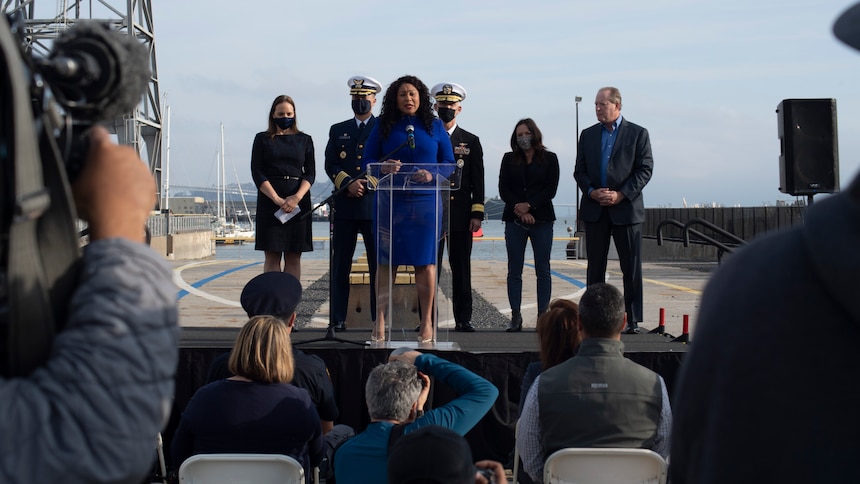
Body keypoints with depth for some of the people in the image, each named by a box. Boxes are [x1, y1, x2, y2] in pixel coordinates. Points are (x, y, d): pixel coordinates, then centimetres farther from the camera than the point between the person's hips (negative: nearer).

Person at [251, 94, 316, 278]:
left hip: (298, 202, 1)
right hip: (270, 200, -1)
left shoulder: (304, 140, 12)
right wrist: (277, 199, -13)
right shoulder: (262, 139, 8)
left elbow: (310, 173, 5)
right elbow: (257, 173, -1)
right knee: (272, 256, -3)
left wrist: (297, 197, -13)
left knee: (294, 257, 1)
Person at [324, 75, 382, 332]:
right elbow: (330, 164, 7)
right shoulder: (338, 130, 16)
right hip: (344, 206, 2)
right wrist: (349, 184, -10)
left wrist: (367, 185, -11)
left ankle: (380, 319, 5)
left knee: (378, 264, 0)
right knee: (340, 265, 2)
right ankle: (337, 319, 7)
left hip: (375, 205, -2)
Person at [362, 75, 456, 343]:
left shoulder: (435, 127, 8)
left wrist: (432, 175, -12)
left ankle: (427, 322, 9)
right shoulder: (383, 126, 8)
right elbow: (368, 161, 7)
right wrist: (383, 168, -15)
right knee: (385, 260, 0)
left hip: (426, 202, 0)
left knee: (425, 261, 0)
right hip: (390, 202, 0)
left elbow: (449, 163, 8)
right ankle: (380, 321, 7)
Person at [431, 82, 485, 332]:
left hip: (461, 215, 1)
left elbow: (478, 181, 7)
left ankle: (463, 319, 8)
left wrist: (477, 213, -2)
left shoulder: (471, 141, 11)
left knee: (461, 268, 3)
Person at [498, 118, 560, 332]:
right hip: (514, 220, 2)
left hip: (542, 218, -1)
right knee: (514, 270, 0)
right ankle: (515, 316, 2)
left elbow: (551, 189, -2)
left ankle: (543, 314, 1)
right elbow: (503, 189, 4)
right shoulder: (509, 159, 12)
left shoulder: (549, 158, 7)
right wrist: (520, 210, -9)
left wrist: (529, 206, -12)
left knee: (543, 270, -1)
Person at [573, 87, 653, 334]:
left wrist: (621, 195, -13)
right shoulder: (588, 135, 12)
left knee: (631, 267, 0)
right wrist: (592, 191, -8)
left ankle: (633, 320, 6)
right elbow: (579, 170, 11)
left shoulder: (638, 133, 3)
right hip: (594, 210, 3)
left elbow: (645, 169, -3)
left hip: (626, 209, -3)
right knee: (595, 267, 6)